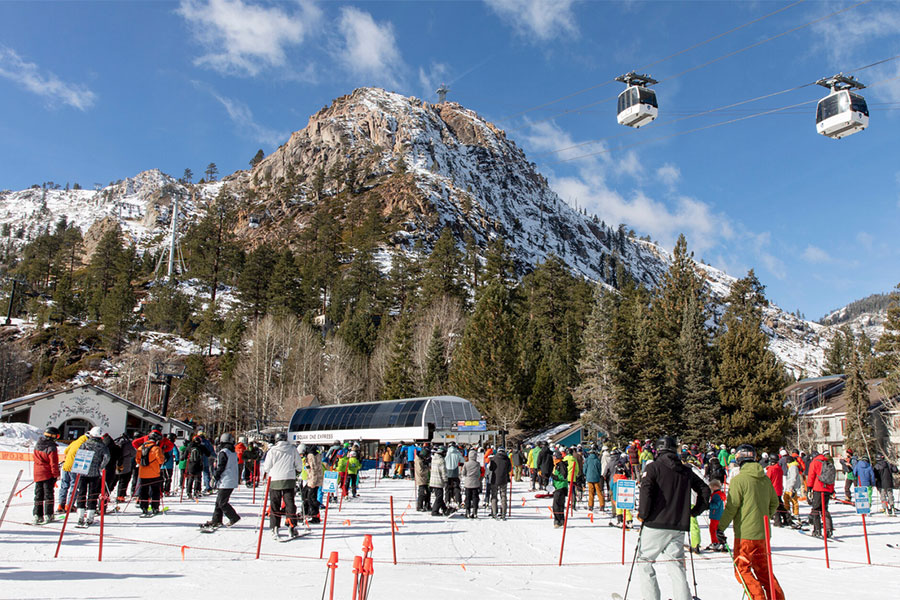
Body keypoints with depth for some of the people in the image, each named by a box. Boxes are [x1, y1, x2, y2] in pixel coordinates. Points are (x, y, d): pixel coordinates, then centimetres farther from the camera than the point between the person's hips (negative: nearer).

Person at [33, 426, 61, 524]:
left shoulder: (37, 445, 6)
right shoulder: (52, 448, -17)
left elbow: (36, 459, 17)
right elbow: (54, 463, -16)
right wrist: (56, 474, -7)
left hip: (37, 473, 6)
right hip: (48, 474, -6)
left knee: (38, 494, 12)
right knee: (48, 494, 2)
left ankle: (37, 515, 12)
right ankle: (48, 515, 3)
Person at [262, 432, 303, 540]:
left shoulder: (272, 451, -4)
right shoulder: (293, 449, 2)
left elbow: (266, 467, 1)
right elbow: (299, 465, 9)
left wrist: (265, 474, 23)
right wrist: (295, 472, 29)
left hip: (275, 481, -1)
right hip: (289, 480, 1)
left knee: (274, 505, 7)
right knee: (289, 504, 7)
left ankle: (275, 528, 4)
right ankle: (292, 528, 4)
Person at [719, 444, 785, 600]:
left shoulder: (738, 480, -14)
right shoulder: (765, 479, 6)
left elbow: (731, 507, -12)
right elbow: (774, 503, 16)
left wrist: (721, 527, -3)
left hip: (745, 533, -7)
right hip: (763, 533, 7)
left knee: (742, 569, 3)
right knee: (763, 569, 19)